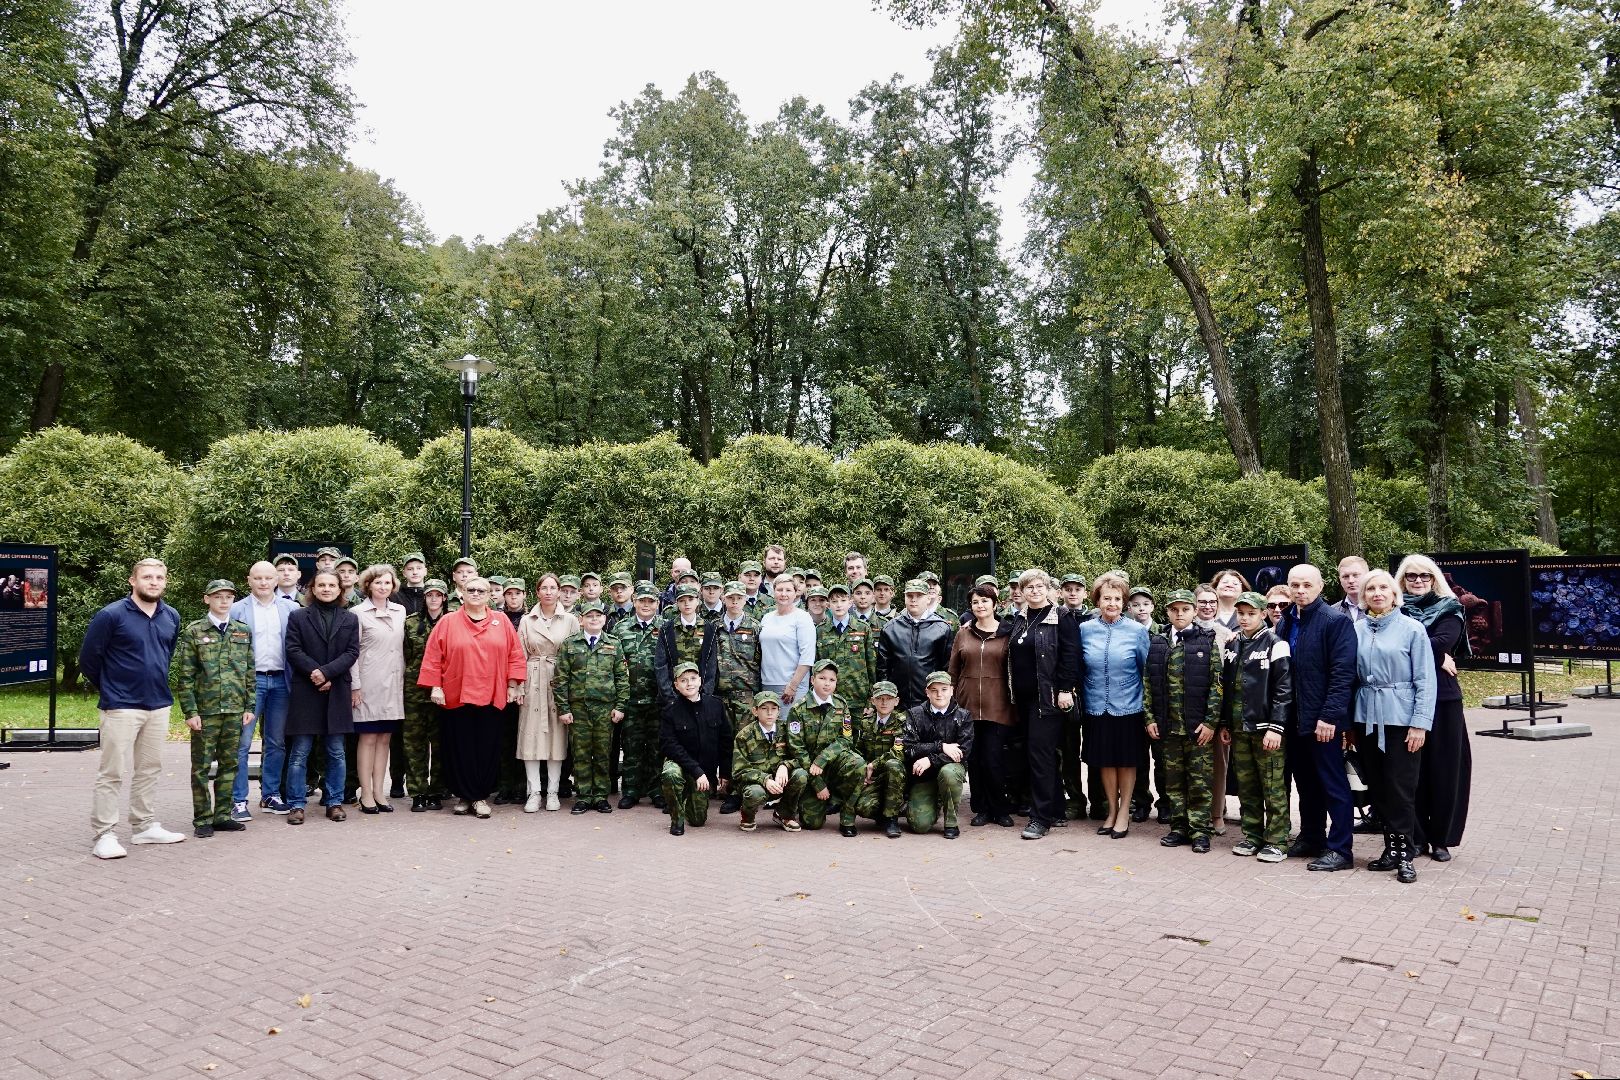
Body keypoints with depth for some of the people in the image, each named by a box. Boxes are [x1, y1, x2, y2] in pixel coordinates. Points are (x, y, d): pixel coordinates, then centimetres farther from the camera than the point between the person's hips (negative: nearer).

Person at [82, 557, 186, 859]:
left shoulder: (171, 617, 5)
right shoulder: (111, 615, -11)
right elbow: (88, 658, -4)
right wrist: (110, 689, 7)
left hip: (159, 706, 6)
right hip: (121, 707, -6)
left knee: (150, 769, 13)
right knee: (112, 773, -1)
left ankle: (145, 826, 24)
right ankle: (104, 835, 6)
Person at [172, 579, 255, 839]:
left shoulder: (244, 631, 9)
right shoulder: (193, 632, -1)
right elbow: (184, 676, -4)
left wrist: (249, 707, 6)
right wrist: (190, 711, -9)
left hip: (235, 710, 3)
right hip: (205, 711, -3)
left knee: (229, 765, 8)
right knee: (202, 767, 2)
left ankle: (222, 815, 17)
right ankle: (202, 819, 11)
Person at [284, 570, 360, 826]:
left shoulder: (350, 619, 10)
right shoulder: (298, 617, 6)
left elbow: (352, 652, 1)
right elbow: (293, 650, -3)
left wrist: (327, 672, -13)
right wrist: (315, 673, -14)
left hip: (337, 692, 2)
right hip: (305, 692, -2)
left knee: (336, 752, 7)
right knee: (300, 752, 1)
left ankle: (334, 802, 15)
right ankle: (296, 804, 8)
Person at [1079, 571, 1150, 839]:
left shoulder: (1137, 630, -5)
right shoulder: (1085, 630, -1)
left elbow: (1147, 670, 2)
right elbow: (1080, 669, 10)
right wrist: (1083, 694, 9)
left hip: (1128, 708, -2)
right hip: (1097, 708, 2)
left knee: (1126, 762, 8)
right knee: (1105, 762, 11)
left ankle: (1124, 813, 21)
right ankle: (1112, 811, 26)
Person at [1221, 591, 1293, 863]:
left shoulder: (1275, 644, -5)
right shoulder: (1232, 646, 13)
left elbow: (1284, 688, -10)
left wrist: (1275, 727, -15)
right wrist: (1225, 724, 14)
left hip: (1265, 728, -6)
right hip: (1238, 729, 6)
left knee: (1273, 787, -2)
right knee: (1246, 786, 11)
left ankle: (1276, 841, 6)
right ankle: (1252, 836, 20)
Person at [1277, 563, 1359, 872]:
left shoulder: (1336, 622, -9)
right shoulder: (1286, 623, 12)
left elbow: (1343, 673, -16)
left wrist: (1330, 715, -21)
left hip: (1323, 719, -7)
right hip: (1294, 718, 7)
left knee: (1333, 784, 1)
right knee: (1305, 782, 15)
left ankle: (1339, 849, 8)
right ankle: (1311, 837, 27)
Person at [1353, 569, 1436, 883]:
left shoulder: (1412, 628, -4)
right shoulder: (1358, 630, 6)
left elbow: (1425, 680, -5)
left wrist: (1420, 724, -11)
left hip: (1400, 718, -4)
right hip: (1367, 717, 4)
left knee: (1400, 788, -1)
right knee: (1377, 786, 9)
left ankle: (1404, 854, 9)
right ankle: (1392, 847, 20)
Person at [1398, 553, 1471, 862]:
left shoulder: (1448, 609, 6)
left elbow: (1444, 641, -12)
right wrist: (1435, 654, -11)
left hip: (1442, 698, 0)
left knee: (1443, 767, 2)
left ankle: (1441, 838, 12)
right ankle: (1415, 836, 11)